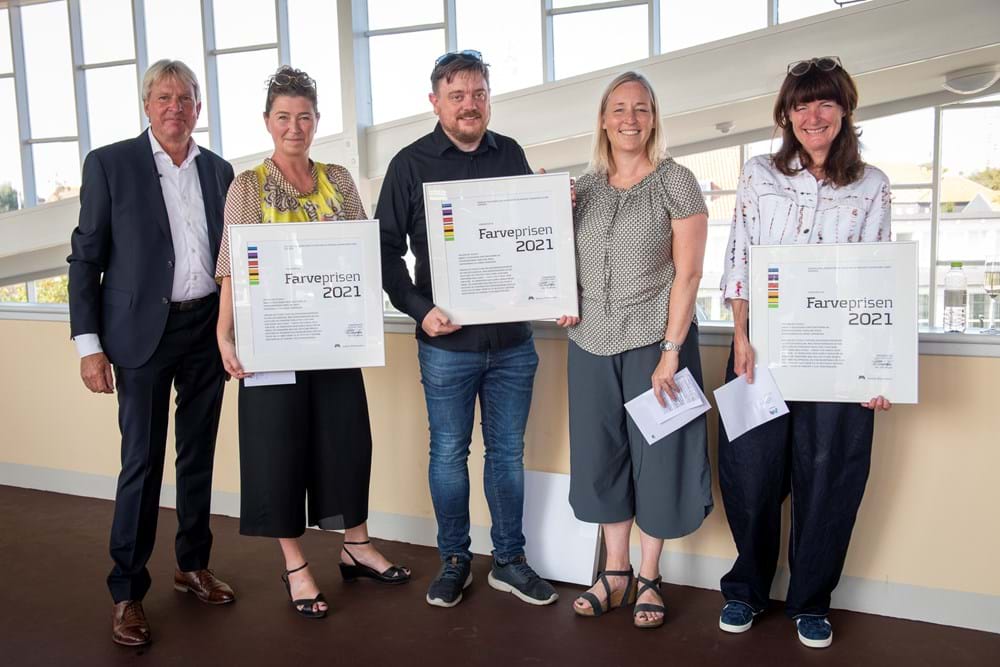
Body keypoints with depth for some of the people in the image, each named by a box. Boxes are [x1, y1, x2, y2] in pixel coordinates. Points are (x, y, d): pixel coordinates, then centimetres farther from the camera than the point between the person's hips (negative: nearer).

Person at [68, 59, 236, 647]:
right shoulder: (110, 164, -2)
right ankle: (127, 592, 14)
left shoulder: (219, 171, 8)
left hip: (208, 328, 4)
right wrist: (89, 345, -8)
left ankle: (194, 565, 28)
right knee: (142, 462, -1)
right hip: (143, 332, -3)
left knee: (199, 455, 12)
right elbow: (86, 257, -3)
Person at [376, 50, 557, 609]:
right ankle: (455, 561, 25)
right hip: (447, 341, -2)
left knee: (509, 451, 11)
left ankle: (510, 561, 26)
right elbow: (387, 249, -2)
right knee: (449, 452, 8)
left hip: (512, 338, 3)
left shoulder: (511, 155, 8)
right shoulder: (411, 164, 0)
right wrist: (419, 309, -13)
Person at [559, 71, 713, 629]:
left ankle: (649, 579, 22)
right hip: (592, 344, 4)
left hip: (655, 341, -4)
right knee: (602, 456, 10)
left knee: (655, 456, 5)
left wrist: (670, 351, -14)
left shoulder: (676, 182, -3)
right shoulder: (585, 187, 9)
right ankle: (616, 573, 27)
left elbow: (688, 273, -8)